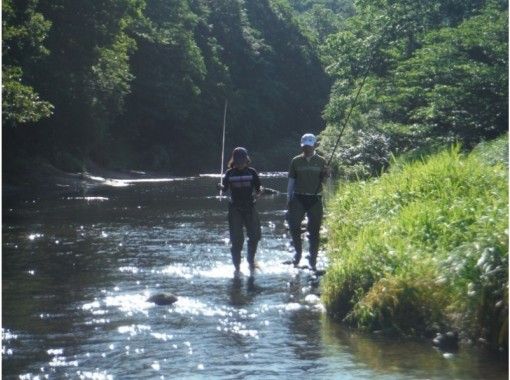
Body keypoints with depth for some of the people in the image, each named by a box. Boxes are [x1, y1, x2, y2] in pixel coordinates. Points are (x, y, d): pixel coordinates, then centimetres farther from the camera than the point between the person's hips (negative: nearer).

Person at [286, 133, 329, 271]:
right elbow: (291, 180, 8)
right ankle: (298, 252, 7)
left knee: (314, 231, 2)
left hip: (315, 199, 0)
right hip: (298, 198, 0)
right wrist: (289, 198, 3)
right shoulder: (296, 161, 6)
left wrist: (326, 175, -15)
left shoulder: (321, 161, 5)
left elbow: (323, 181, 7)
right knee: (294, 224, -15)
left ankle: (313, 260, 11)